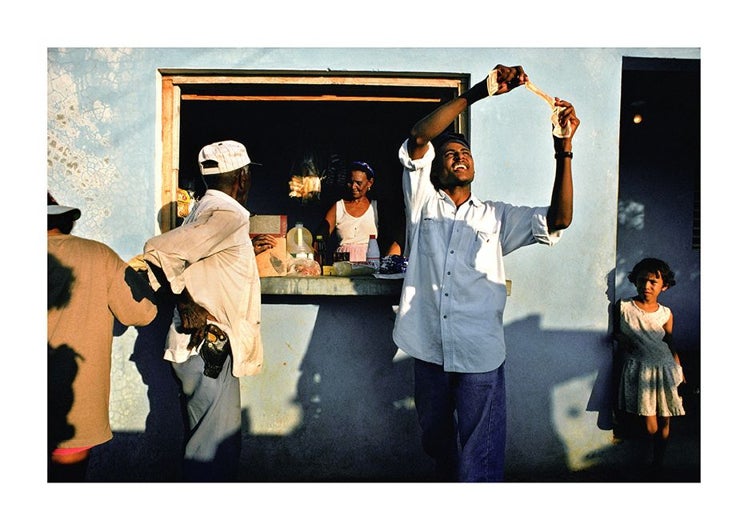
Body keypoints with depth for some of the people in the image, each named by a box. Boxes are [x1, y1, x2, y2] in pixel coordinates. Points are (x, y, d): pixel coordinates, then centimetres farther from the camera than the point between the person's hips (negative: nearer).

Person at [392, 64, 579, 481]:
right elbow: (418, 138, -8)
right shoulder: (423, 203, 6)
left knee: (478, 460, 4)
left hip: (480, 355, 0)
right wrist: (480, 91, -14)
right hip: (429, 350, 1)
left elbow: (559, 219, -5)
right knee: (437, 443, 20)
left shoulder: (497, 217, 8)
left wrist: (564, 148, -13)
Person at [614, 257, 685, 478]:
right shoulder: (623, 306, -2)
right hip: (639, 370, -2)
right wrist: (619, 337, -7)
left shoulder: (665, 314, 3)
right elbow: (615, 331, 14)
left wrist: (682, 377, 8)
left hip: (665, 369, 2)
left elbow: (671, 346, 9)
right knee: (650, 427, -6)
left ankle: (658, 462, 29)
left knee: (664, 421, 8)